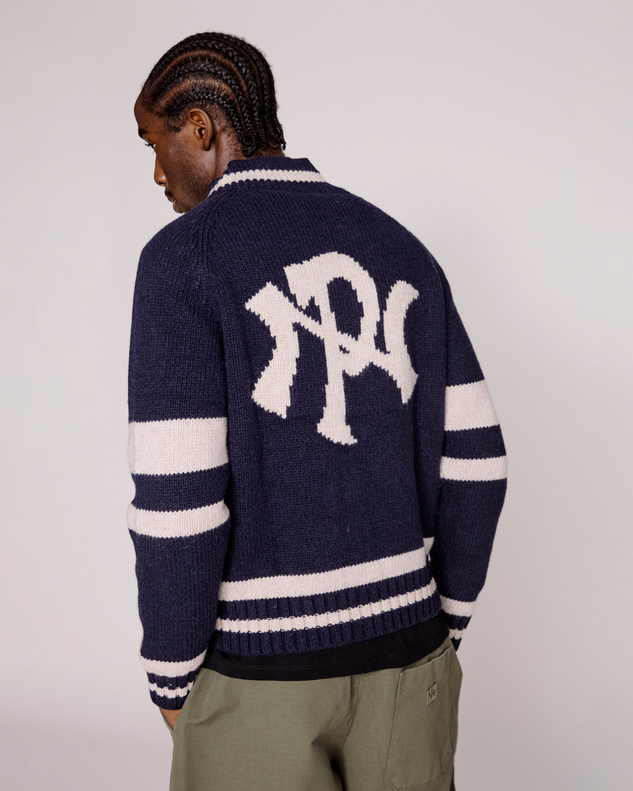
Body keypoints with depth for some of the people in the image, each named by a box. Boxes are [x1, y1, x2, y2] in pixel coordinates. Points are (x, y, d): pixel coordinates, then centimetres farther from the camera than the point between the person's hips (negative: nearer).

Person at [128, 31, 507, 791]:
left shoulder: (182, 257, -15)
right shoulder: (399, 249, 3)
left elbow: (178, 500, -21)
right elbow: (473, 459, 1)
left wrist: (171, 678, -4)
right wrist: (444, 621, 14)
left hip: (258, 659, -4)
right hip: (395, 642, 5)